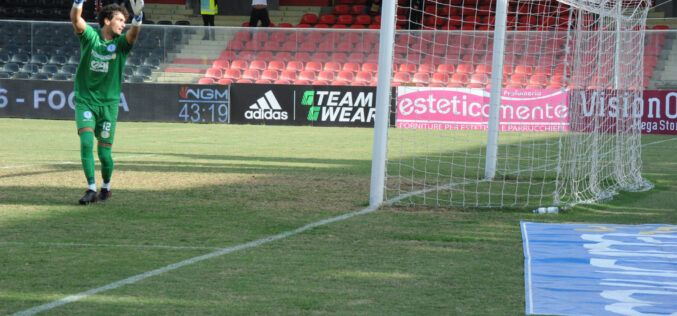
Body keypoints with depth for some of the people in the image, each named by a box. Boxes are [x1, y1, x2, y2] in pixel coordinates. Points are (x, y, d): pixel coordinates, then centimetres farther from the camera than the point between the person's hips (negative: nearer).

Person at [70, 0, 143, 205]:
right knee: (86, 141, -19)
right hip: (85, 101, -1)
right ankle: (91, 189, -14)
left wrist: (138, 16, -41)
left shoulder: (121, 43, 1)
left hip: (108, 104, 1)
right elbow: (76, 19, -17)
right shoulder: (90, 37, -1)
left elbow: (133, 34, -21)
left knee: (104, 152, 1)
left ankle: (106, 186, 27)